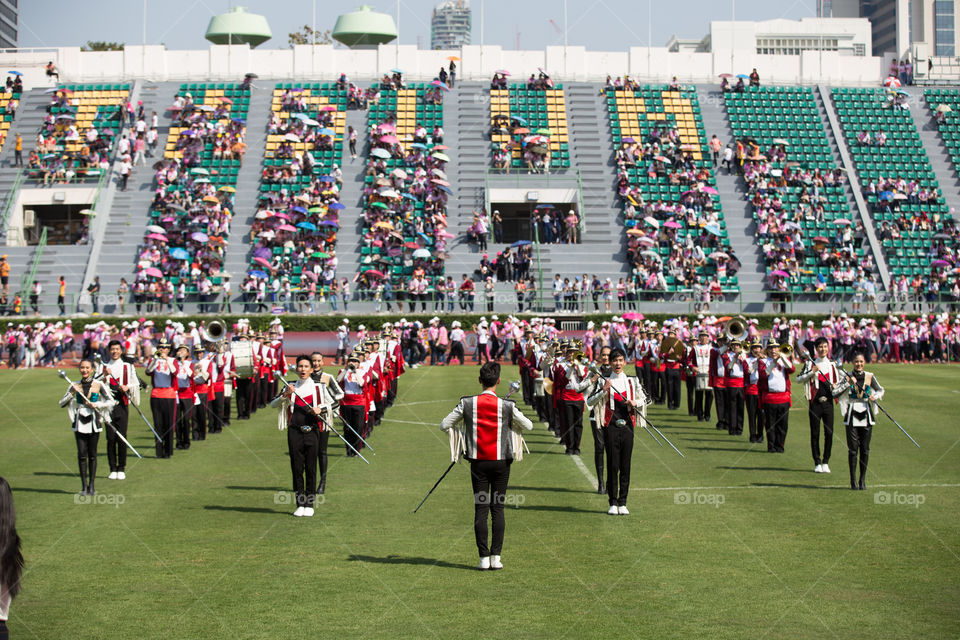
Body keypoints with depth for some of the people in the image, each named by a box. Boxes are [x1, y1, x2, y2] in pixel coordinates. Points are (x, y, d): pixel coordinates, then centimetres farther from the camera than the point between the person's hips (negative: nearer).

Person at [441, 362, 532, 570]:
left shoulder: (467, 404, -7)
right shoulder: (507, 406, -9)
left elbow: (444, 425, -2)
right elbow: (528, 426, 2)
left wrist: (460, 431, 16)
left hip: (478, 462, 1)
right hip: (501, 462, -1)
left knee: (480, 509, 5)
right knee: (498, 509, 6)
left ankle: (484, 558, 2)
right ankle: (496, 556, 3)